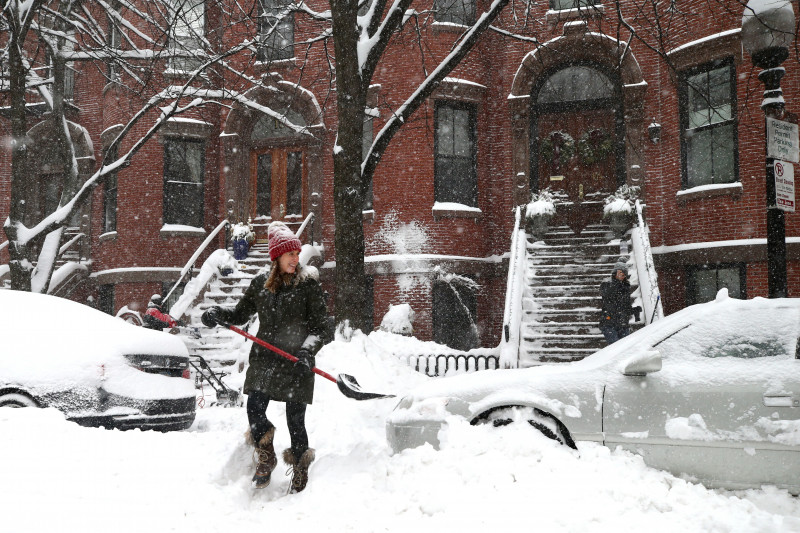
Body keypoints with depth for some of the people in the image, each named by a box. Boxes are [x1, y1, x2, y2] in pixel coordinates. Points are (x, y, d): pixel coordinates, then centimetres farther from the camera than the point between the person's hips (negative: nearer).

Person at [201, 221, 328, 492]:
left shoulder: (309, 284, -2)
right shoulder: (260, 283, 7)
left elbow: (320, 325, -2)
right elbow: (241, 313, 18)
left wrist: (307, 350, -18)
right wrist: (217, 314, -2)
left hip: (296, 363, -3)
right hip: (264, 358, 3)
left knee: (295, 420, 0)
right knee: (254, 409, -10)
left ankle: (300, 476, 20)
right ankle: (266, 460, 18)